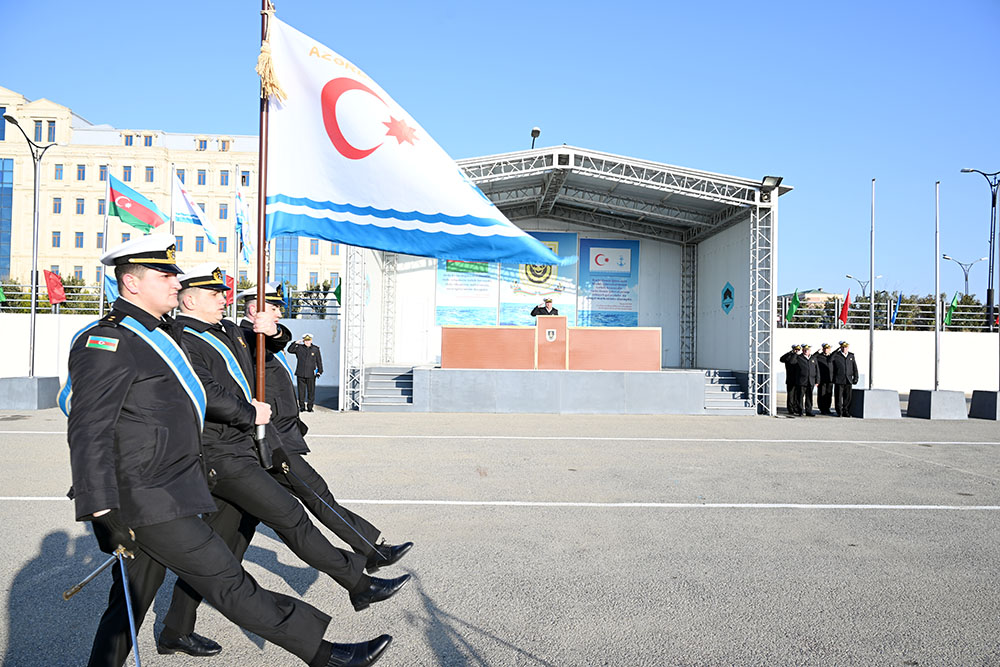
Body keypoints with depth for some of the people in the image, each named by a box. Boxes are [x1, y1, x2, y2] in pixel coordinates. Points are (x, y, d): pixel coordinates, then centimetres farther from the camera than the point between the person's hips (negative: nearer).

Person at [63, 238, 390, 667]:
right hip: (147, 504, -10)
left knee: (131, 602, 19)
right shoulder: (108, 341, -15)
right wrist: (103, 512, -23)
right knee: (230, 585, -5)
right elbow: (88, 430, -20)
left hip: (163, 495, 10)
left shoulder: (160, 333, 16)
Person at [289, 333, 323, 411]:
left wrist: (320, 371, 5)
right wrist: (296, 343, -7)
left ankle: (310, 407, 11)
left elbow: (319, 361, 8)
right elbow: (290, 350, 2)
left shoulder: (315, 349, 5)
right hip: (300, 374, 1)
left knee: (311, 391, 2)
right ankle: (302, 406, 12)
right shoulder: (299, 348, 6)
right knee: (301, 391, 3)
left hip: (311, 374, -1)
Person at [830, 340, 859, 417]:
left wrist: (855, 378, 10)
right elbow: (831, 368, -2)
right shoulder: (836, 355, 0)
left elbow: (855, 367, 14)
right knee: (838, 397, -1)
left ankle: (846, 412, 13)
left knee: (848, 397, 3)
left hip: (848, 380, 3)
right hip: (839, 380, -3)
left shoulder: (851, 355, 11)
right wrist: (831, 378, -8)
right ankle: (839, 412, 8)